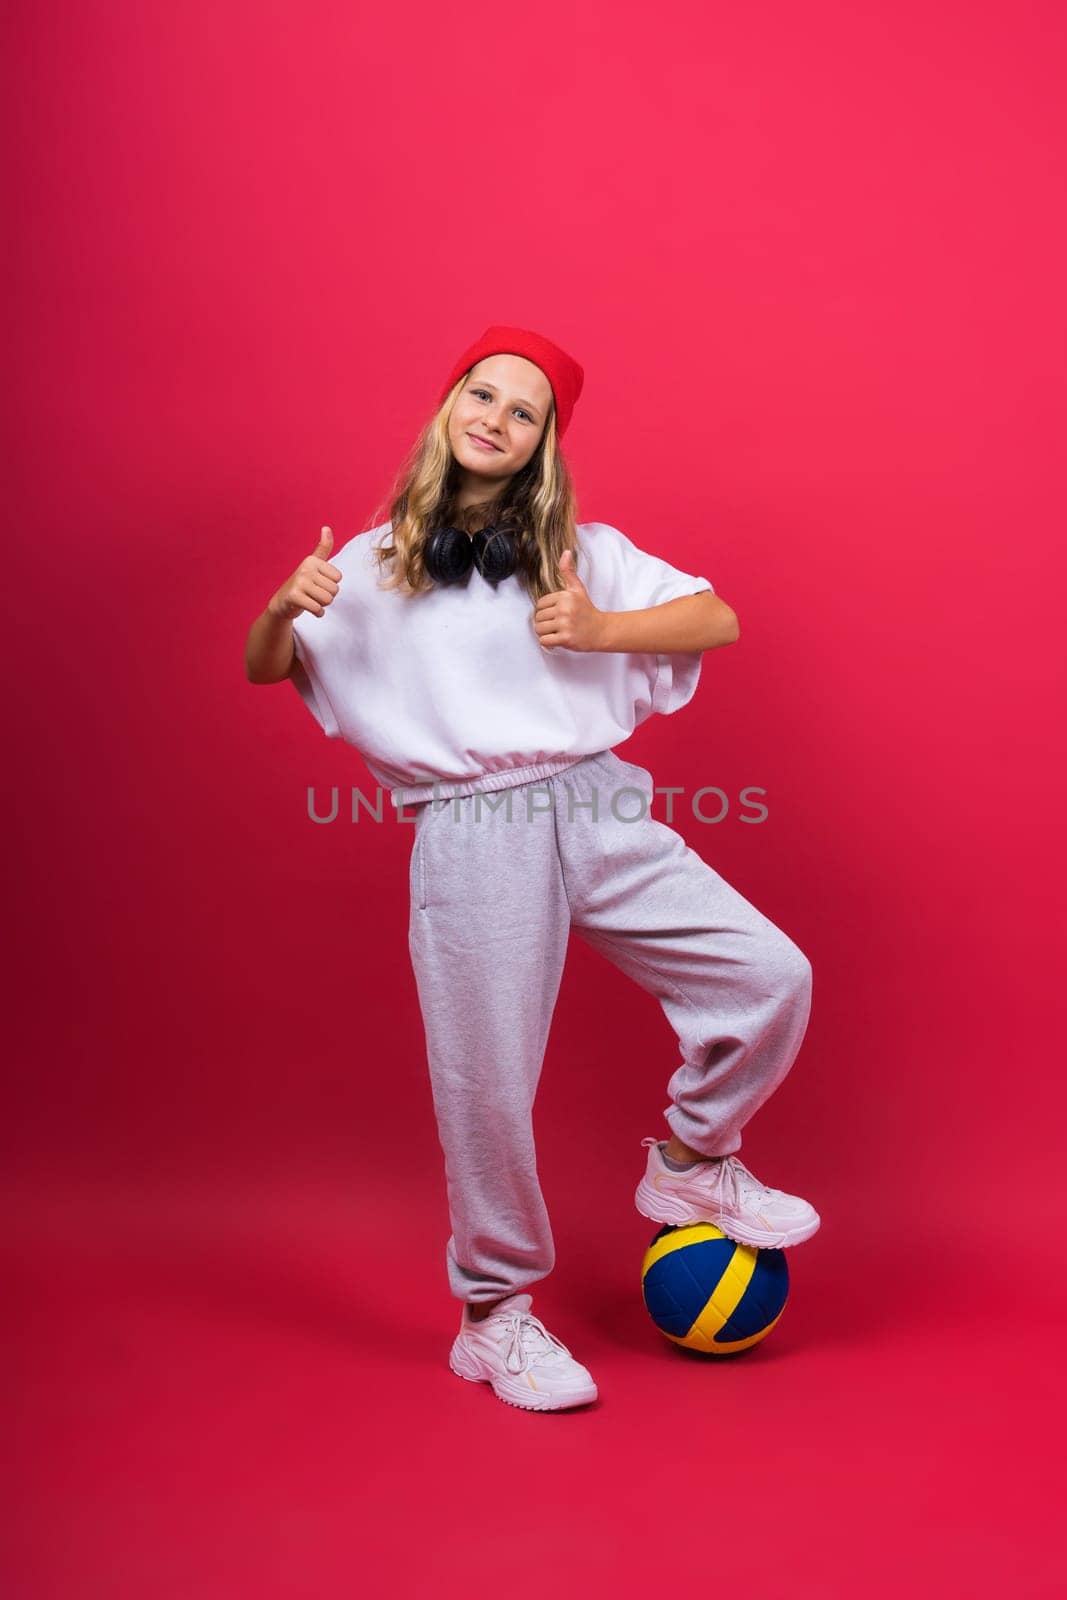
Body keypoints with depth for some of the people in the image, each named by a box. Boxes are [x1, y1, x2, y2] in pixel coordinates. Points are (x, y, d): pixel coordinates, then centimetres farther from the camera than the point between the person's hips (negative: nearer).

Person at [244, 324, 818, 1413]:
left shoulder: (581, 550, 11)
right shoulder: (378, 564, 10)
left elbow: (717, 620, 6)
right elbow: (263, 668, 13)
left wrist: (601, 631, -10)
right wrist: (284, 607, -9)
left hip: (599, 814, 2)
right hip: (473, 841, -2)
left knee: (772, 977, -8)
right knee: (487, 1088, 1)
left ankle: (689, 1164, 18)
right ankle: (493, 1315, 24)